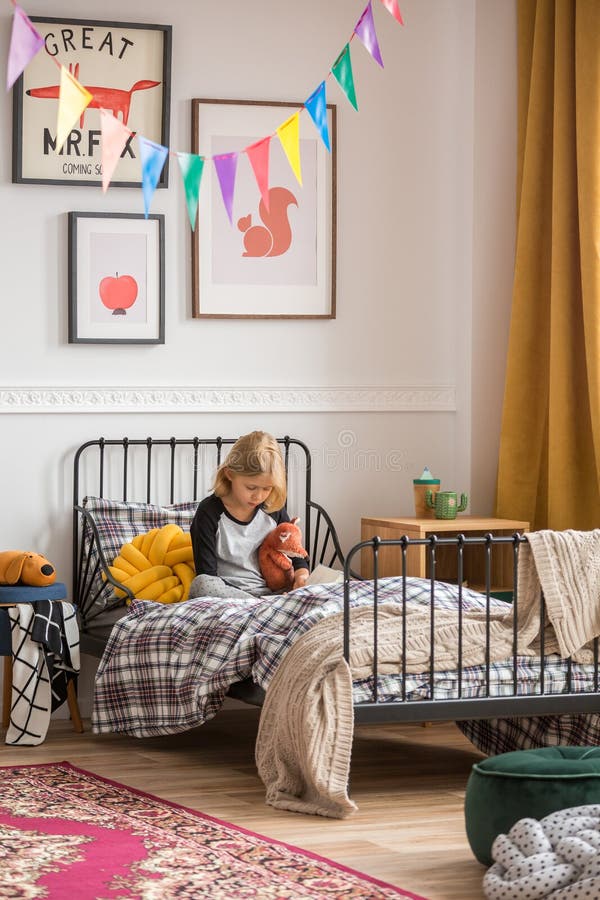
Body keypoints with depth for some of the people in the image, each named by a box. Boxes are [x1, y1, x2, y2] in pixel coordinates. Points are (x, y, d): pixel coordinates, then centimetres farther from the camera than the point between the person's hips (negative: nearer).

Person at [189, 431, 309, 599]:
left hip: (269, 591, 2)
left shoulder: (274, 510, 6)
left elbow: (296, 556, 16)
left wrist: (302, 575, -11)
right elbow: (206, 573, -11)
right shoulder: (209, 512, -7)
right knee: (200, 584, -37)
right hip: (225, 591, -1)